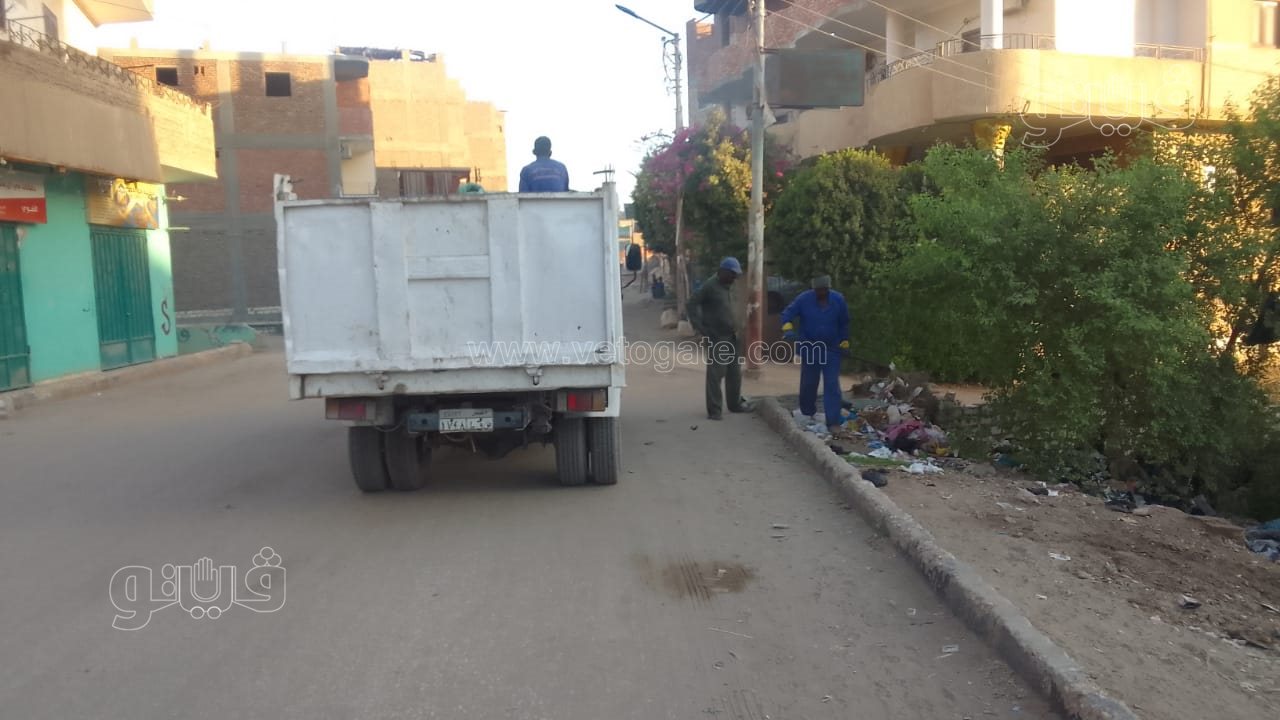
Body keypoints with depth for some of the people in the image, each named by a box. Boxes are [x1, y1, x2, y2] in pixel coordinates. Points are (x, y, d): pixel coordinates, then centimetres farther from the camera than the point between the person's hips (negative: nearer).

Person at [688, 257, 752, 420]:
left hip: (732, 336, 8)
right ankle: (714, 410, 0)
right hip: (717, 337, -8)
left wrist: (736, 328, 9)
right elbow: (692, 303, -12)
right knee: (715, 374, -5)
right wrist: (700, 327, -16)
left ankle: (735, 403, 27)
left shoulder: (729, 286, 13)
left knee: (735, 373, 14)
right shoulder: (710, 285, -11)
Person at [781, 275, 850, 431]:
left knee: (832, 385, -6)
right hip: (809, 349, 0)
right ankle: (807, 416, 30)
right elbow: (787, 314, -7)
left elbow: (844, 324, 7)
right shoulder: (803, 299, -9)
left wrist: (844, 343, 8)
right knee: (808, 384, 11)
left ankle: (833, 422, -7)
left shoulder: (838, 300, -5)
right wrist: (788, 328, -26)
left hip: (831, 350, 0)